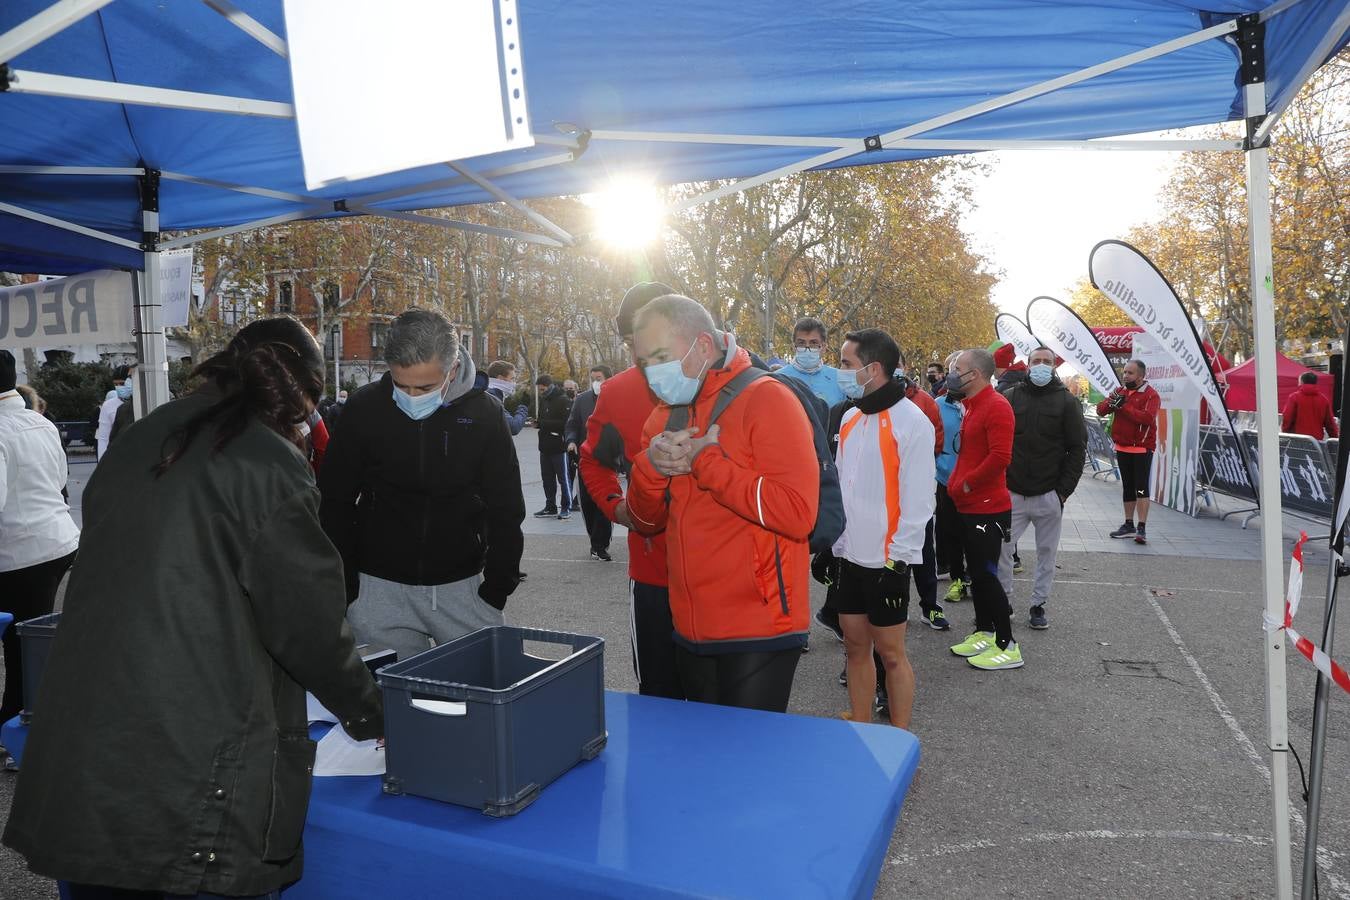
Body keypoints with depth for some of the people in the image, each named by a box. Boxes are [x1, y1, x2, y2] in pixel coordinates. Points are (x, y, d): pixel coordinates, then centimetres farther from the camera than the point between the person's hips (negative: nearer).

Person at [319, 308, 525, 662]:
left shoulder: (484, 413, -8)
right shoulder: (364, 408, -8)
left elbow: (505, 510, 0)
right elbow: (334, 504, 1)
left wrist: (497, 590, -2)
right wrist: (344, 590, -1)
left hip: (463, 586, 0)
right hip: (380, 588, 0)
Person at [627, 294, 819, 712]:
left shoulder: (765, 398, -12)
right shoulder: (666, 415, 10)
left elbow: (797, 512, -24)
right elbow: (646, 520, 12)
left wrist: (703, 459, -19)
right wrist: (650, 466, -9)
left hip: (757, 633, -7)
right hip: (691, 631, 7)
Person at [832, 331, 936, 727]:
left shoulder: (911, 421, -13)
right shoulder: (850, 418, 9)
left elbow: (918, 499, -14)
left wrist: (897, 556, -14)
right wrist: (836, 542, 10)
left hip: (886, 561, -7)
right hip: (850, 556, 7)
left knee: (890, 652, 5)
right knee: (856, 647, 14)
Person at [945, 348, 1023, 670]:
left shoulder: (996, 406, -16)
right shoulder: (972, 406, 15)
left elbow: (1000, 457, -25)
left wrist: (966, 484, -16)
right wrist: (956, 483, 12)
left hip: (988, 508, -10)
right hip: (970, 506, 10)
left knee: (986, 575, -6)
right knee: (977, 572, 16)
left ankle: (1007, 647, 3)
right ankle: (984, 633, 28)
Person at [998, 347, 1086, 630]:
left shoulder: (1066, 401, 2)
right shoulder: (1011, 398, 5)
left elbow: (1077, 448, 0)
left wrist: (1064, 490, -7)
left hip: (1049, 496, 0)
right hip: (1012, 493, 1)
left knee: (1047, 553, 9)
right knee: (1000, 548, -1)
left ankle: (1039, 604, 22)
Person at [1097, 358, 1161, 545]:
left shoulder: (1151, 395, -9)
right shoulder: (1120, 391, 10)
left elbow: (1147, 418, -26)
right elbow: (1100, 410, 3)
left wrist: (1123, 406, -25)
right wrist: (1110, 402, -18)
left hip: (1142, 448, -7)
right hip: (1122, 447, 7)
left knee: (1141, 488, -9)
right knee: (1127, 488, 14)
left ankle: (1142, 528, -9)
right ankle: (1129, 525, 23)